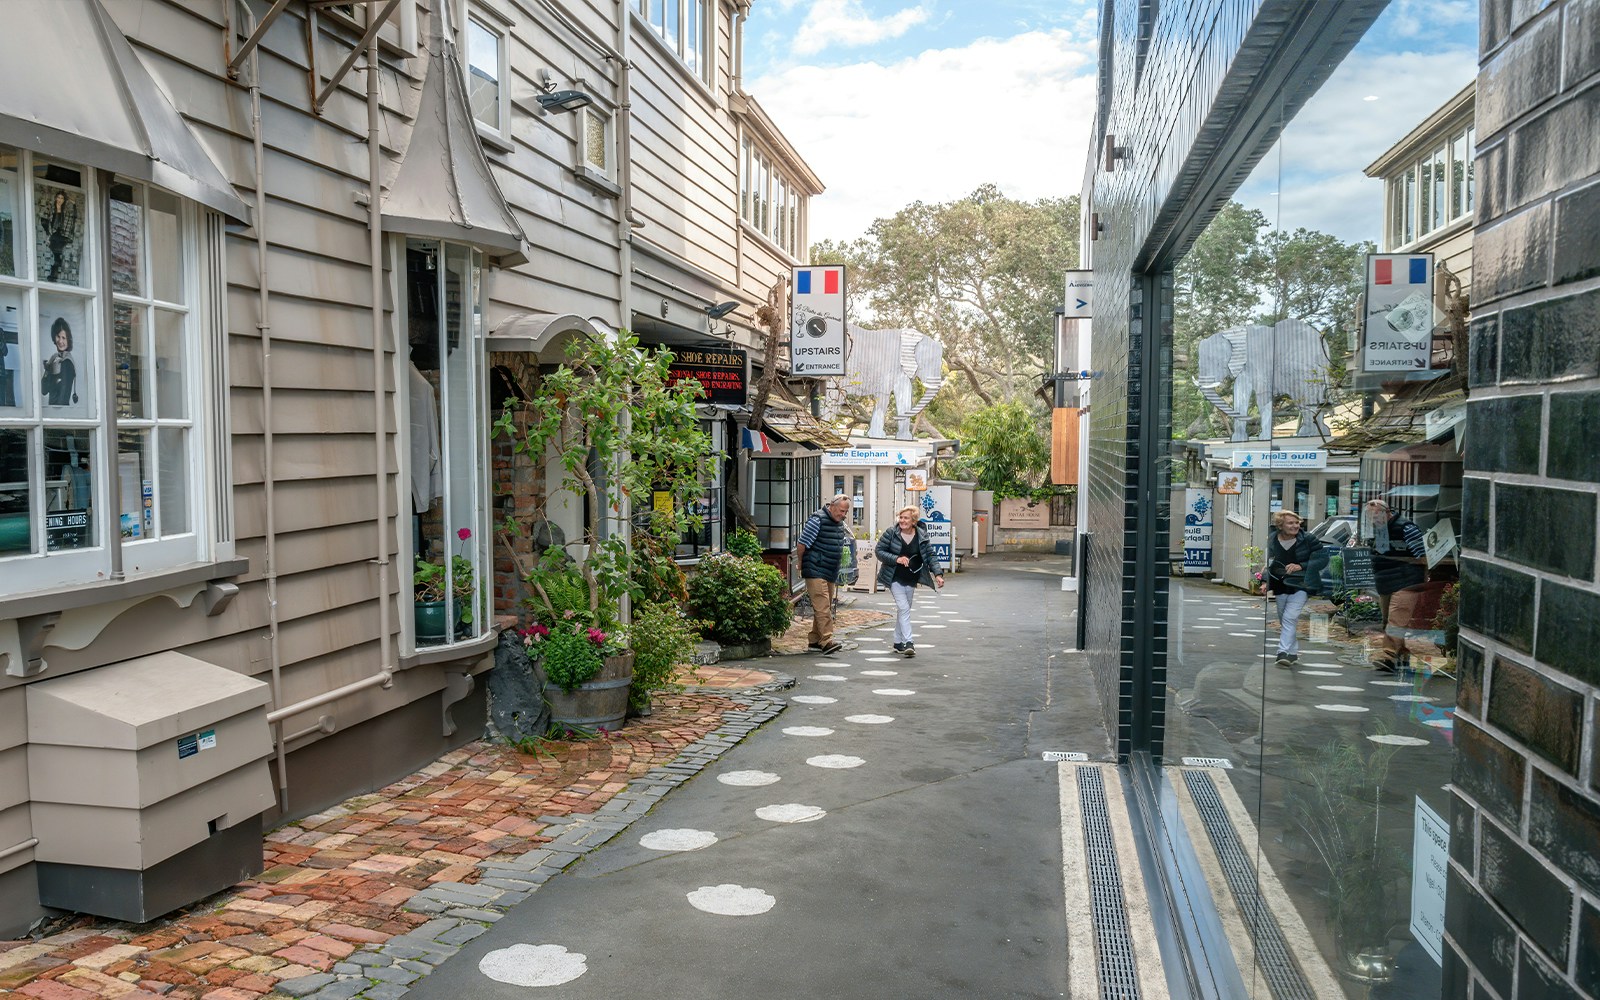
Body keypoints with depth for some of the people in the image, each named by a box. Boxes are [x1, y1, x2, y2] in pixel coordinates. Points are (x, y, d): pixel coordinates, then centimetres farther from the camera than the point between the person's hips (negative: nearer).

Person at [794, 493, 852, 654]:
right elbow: (801, 544, -13)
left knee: (825, 607, 11)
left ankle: (815, 640, 19)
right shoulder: (817, 519, -15)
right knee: (822, 606, -15)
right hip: (815, 571, -9)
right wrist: (802, 564, -3)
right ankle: (827, 641, -20)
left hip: (831, 573, 9)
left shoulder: (840, 523, 12)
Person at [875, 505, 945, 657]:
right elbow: (878, 551, -7)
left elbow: (931, 556, 1)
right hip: (895, 578, -4)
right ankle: (908, 643, -20)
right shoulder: (891, 532, -10)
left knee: (904, 609, 13)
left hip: (911, 580, 4)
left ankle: (898, 642, 26)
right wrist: (896, 559, -21)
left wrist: (938, 574, -13)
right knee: (904, 608, -16)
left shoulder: (922, 536, -2)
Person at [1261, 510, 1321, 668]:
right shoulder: (1271, 542, 1)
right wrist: (1265, 582, -5)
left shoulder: (1307, 540, -5)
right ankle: (1293, 653, 25)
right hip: (1279, 588, 4)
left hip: (1299, 586, -4)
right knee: (1283, 621, 12)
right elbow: (1265, 564, 8)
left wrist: (1301, 566, -15)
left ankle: (1283, 652, -22)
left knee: (1290, 618, -19)